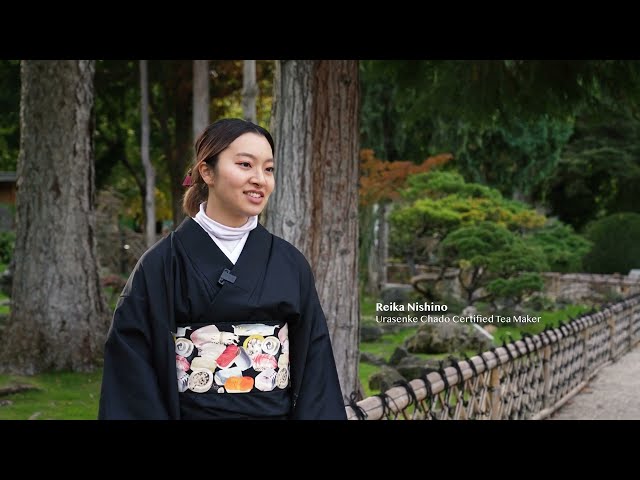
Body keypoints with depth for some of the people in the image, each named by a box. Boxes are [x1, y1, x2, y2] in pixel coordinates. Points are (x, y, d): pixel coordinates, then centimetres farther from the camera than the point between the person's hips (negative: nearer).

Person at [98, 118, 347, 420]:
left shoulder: (291, 264, 1)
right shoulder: (161, 265, -8)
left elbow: (314, 359, 1)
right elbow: (131, 364, -9)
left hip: (278, 411, 3)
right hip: (192, 411, -2)